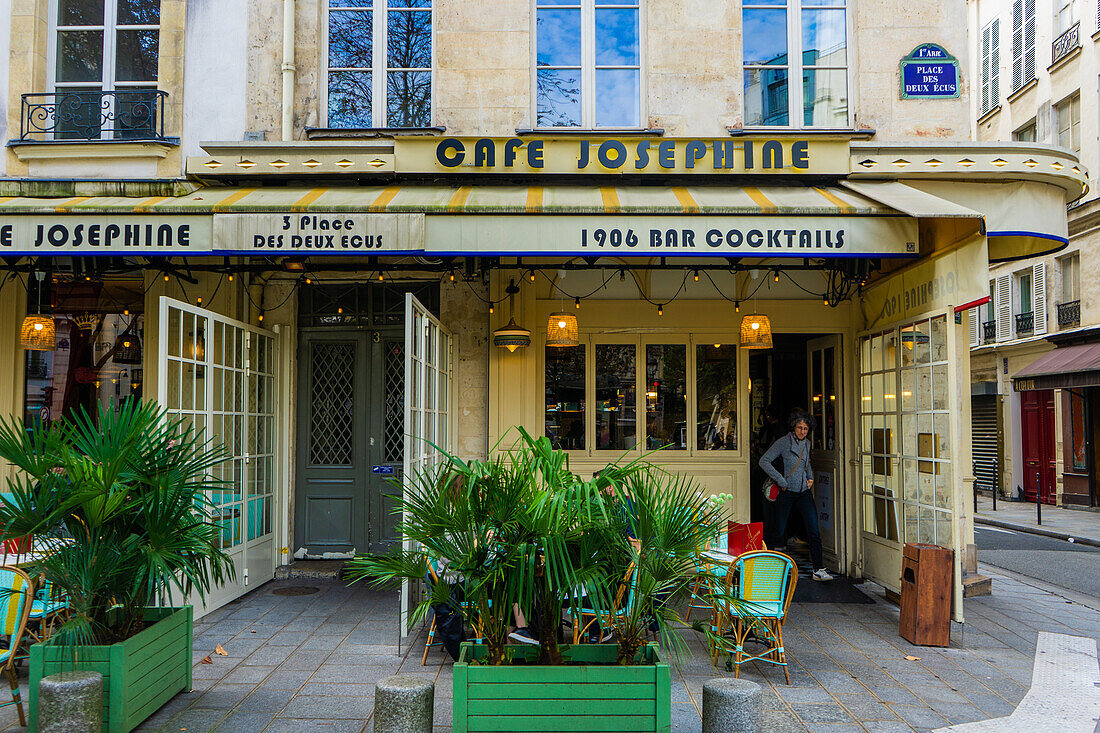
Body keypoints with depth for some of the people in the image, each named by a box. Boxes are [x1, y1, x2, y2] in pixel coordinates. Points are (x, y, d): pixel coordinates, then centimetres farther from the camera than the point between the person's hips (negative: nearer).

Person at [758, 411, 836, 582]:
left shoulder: (807, 443, 9)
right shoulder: (783, 442, -9)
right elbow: (764, 461, -13)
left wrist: (810, 477, 12)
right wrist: (780, 480, -16)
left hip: (804, 493, 4)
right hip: (787, 493, -4)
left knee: (814, 531, -7)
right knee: (779, 531, 3)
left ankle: (818, 569, -5)